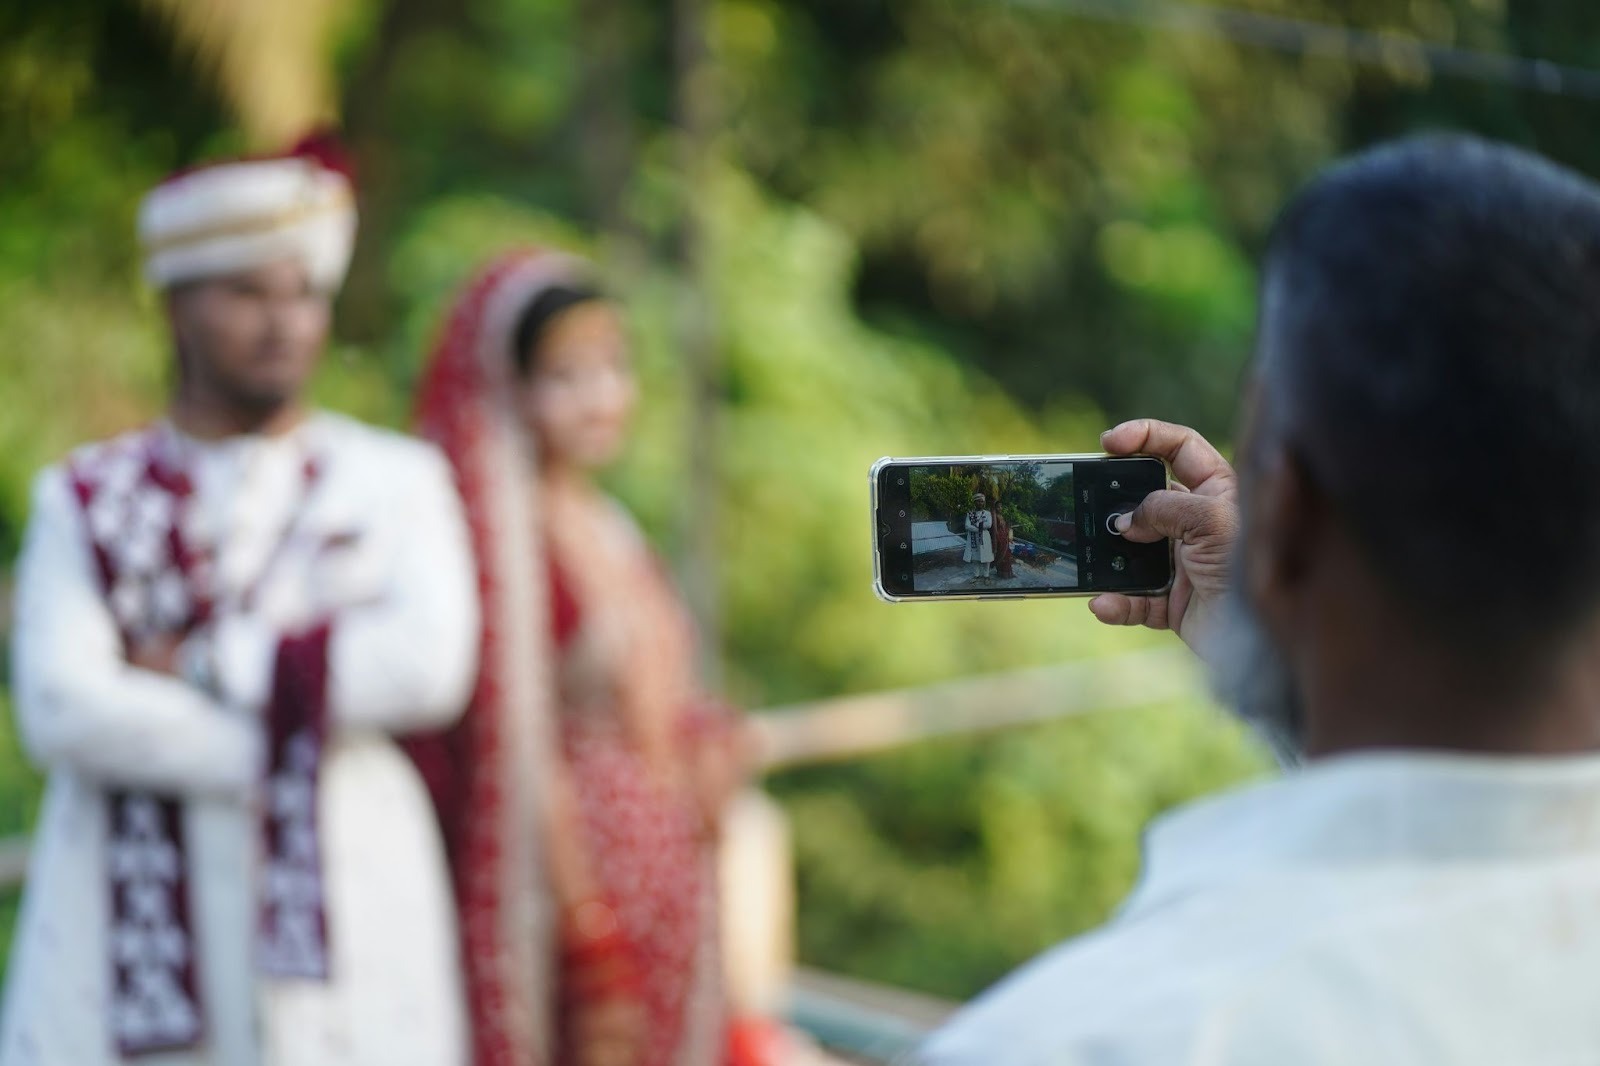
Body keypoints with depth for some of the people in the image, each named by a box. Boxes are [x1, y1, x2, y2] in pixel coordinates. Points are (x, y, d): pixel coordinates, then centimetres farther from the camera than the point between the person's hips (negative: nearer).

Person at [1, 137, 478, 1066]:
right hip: (136, 926, 0)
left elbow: (428, 665, -9)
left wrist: (199, 663, -7)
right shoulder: (87, 500, 9)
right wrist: (282, 750, -11)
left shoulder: (398, 482, 9)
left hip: (346, 913, 0)